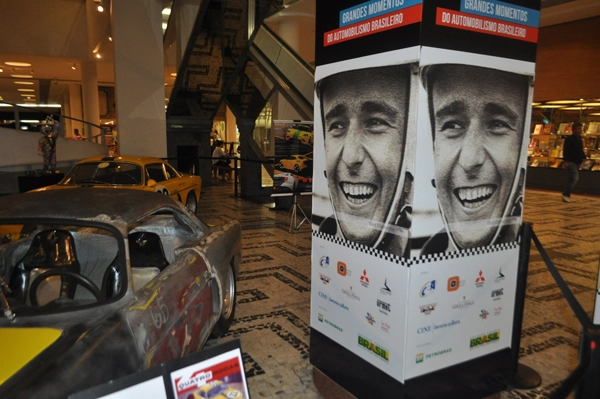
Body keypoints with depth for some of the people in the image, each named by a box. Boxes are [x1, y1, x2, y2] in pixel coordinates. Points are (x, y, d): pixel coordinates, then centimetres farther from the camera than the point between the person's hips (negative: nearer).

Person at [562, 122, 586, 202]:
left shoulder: (579, 139, 16)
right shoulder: (569, 139, -10)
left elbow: (581, 150, 24)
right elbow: (565, 151, -15)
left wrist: (584, 158, 14)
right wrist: (566, 161, -21)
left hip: (577, 162, 9)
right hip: (571, 162, -9)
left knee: (572, 179, 9)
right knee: (575, 178, -15)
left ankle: (567, 195, 13)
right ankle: (565, 195, -10)